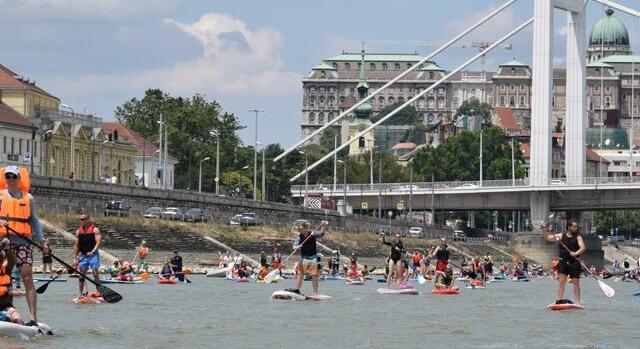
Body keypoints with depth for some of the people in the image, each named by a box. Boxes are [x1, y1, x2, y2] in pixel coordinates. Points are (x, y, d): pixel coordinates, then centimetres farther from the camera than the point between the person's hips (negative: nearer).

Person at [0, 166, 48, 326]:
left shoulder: (28, 198, 12)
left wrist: (42, 241, 12)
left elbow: (34, 221, 18)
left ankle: (33, 317, -12)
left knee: (28, 277, -8)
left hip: (23, 242, 0)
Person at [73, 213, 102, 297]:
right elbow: (76, 245, 13)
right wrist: (75, 258, 8)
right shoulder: (78, 231, 10)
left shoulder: (94, 230, -5)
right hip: (83, 255, 5)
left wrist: (92, 251, -25)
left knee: (95, 273, -11)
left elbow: (99, 242, -13)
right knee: (81, 274, 3)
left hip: (93, 254, -5)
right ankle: (82, 293, 10)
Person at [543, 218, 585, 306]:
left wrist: (576, 253, -31)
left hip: (574, 262, -2)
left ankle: (577, 302, 5)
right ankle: (559, 300, -4)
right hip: (563, 261, 2)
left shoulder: (578, 236, 0)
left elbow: (583, 247, -13)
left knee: (576, 282, 1)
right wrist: (544, 231, -3)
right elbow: (547, 238, 14)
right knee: (561, 280, -5)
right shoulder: (561, 236, 7)